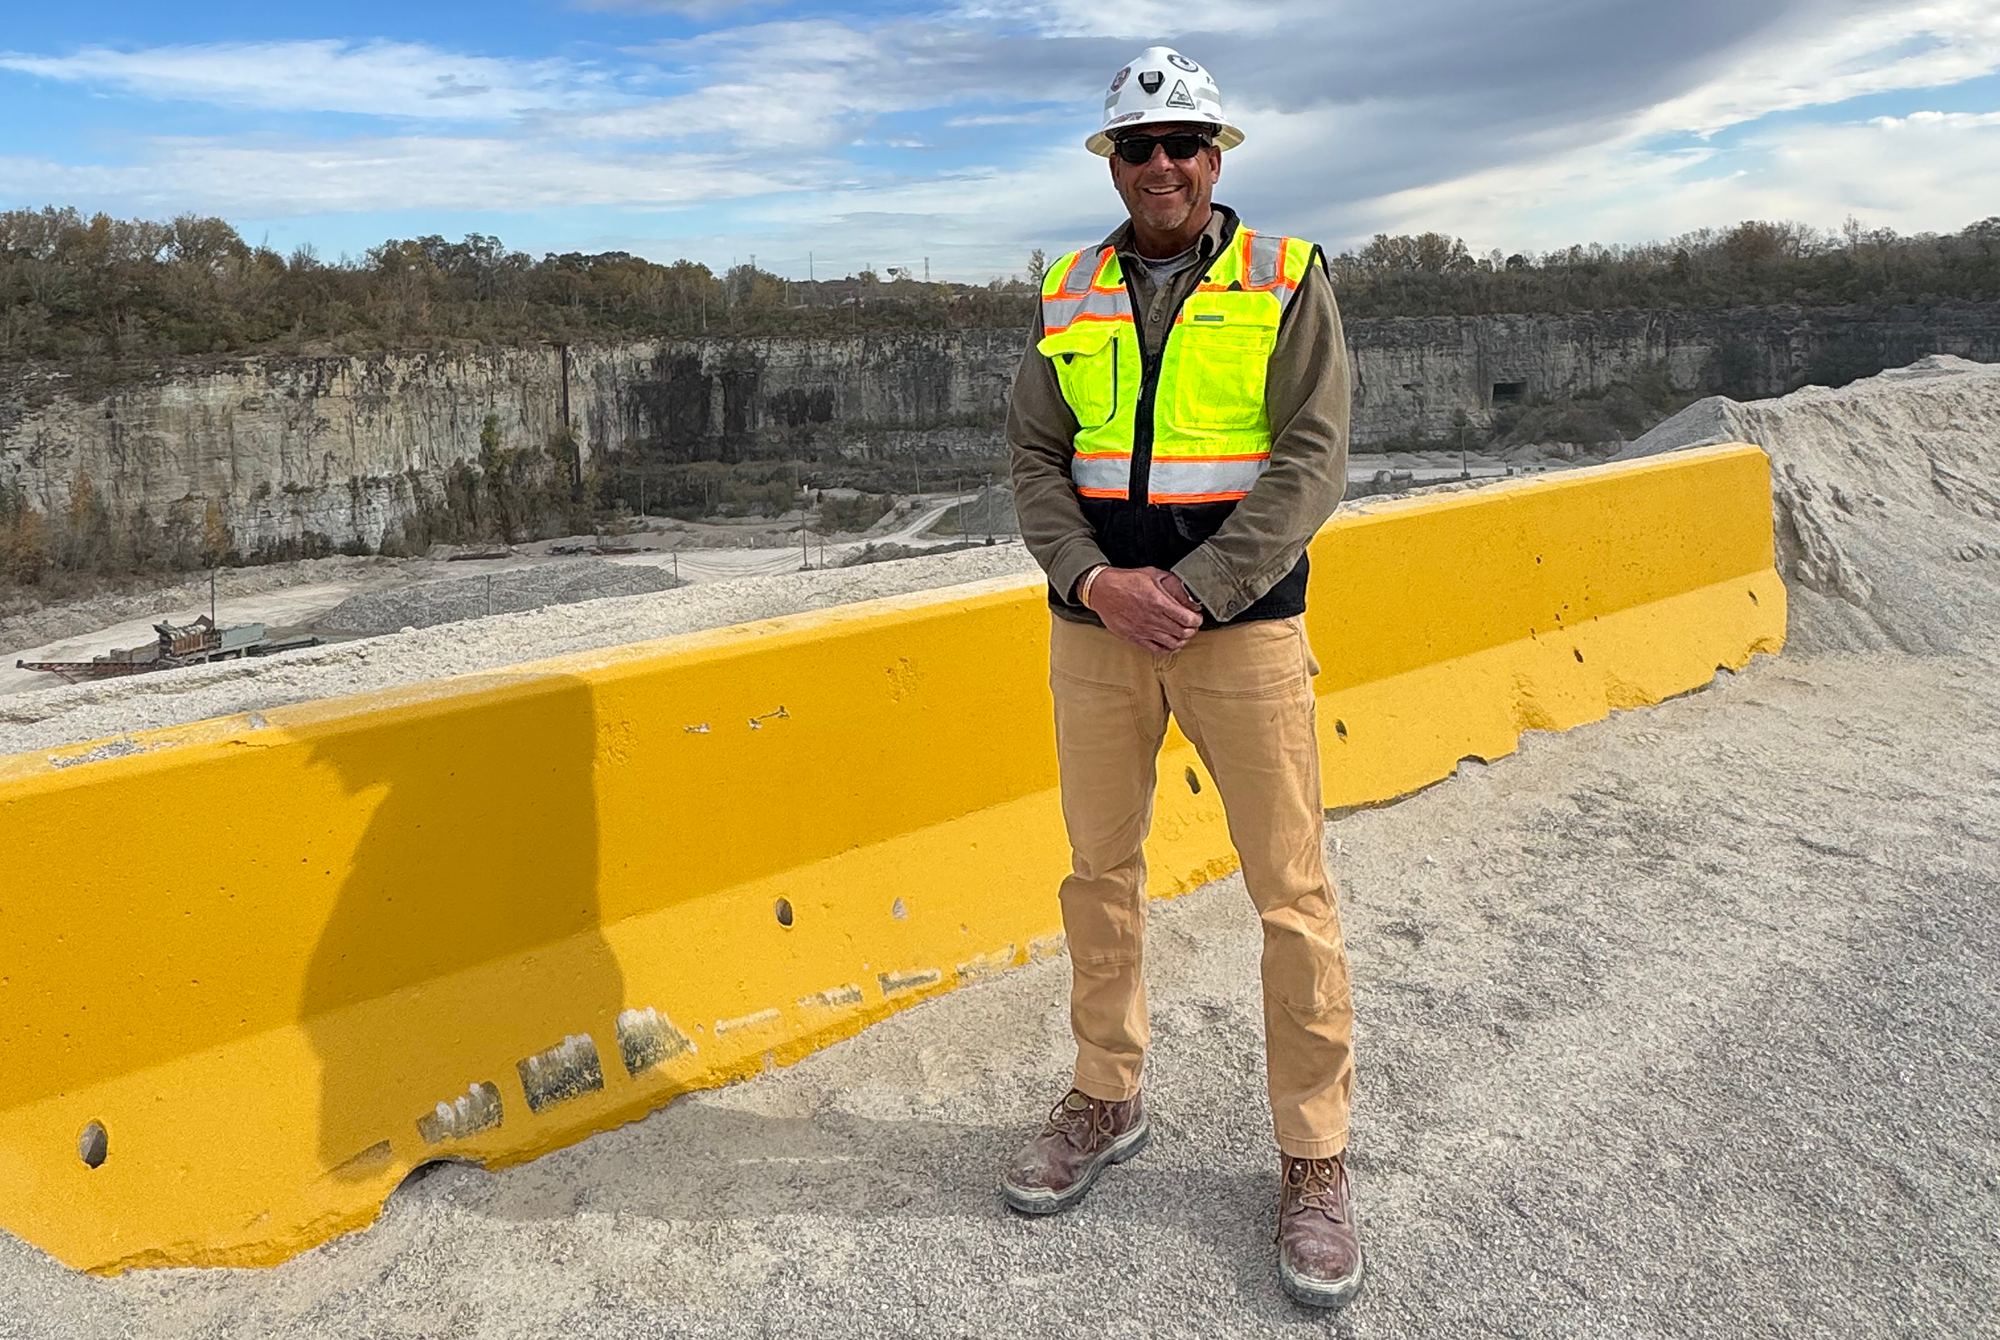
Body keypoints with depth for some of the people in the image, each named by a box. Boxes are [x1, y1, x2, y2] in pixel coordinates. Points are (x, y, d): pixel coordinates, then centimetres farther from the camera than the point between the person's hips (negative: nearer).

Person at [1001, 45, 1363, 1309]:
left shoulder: (1287, 281, -1)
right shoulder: (1069, 298, 9)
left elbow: (1312, 459, -10)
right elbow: (1035, 459, 4)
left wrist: (1193, 593, -18)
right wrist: (1095, 582, -13)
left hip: (1244, 626, -3)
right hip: (1095, 624, 4)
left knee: (1293, 894, -1)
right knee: (1101, 871, 12)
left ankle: (1315, 1164, 16)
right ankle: (1107, 1103, 31)